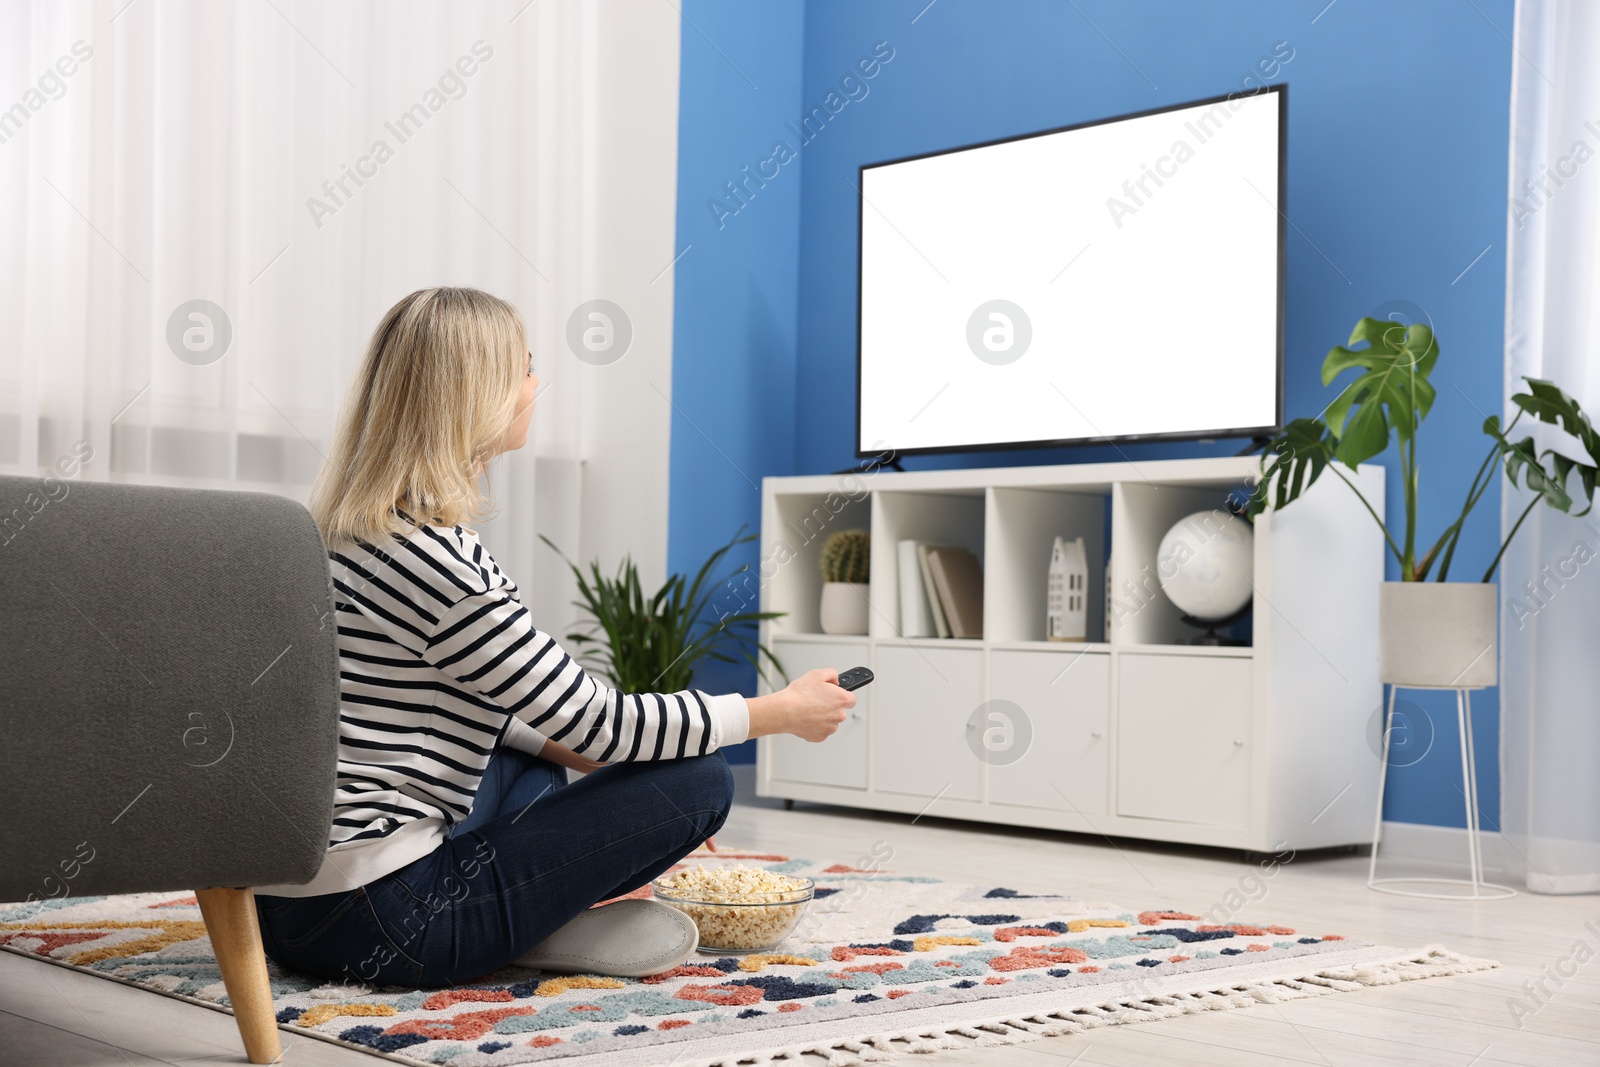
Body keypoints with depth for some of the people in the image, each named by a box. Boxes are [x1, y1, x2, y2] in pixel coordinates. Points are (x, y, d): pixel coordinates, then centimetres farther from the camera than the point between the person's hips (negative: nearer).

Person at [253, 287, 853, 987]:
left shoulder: (353, 528, 12)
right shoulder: (431, 557, -18)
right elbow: (597, 721, -13)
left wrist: (568, 749, 15)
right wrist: (779, 711, -2)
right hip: (377, 924, -9)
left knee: (530, 765, 30)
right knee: (699, 779, -7)